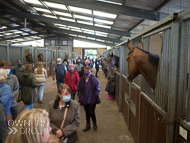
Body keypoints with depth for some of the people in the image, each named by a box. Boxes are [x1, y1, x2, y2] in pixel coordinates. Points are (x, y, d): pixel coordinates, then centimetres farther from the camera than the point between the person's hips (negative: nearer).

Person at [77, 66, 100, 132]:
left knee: (91, 112, -1)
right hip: (85, 100, 3)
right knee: (87, 113, 16)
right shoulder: (82, 79, 0)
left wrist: (95, 97, -10)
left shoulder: (94, 79, -7)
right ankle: (88, 125, 33)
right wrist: (80, 97, -1)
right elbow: (79, 89, 7)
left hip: (92, 100, -3)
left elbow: (97, 89, -4)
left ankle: (94, 124, 28)